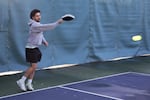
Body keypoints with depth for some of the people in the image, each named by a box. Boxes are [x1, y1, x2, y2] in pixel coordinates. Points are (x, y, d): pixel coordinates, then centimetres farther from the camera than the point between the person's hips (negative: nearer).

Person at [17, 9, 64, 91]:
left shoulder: (38, 25, 13)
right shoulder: (34, 25, -20)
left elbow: (40, 34, 27)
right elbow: (47, 27, -28)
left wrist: (44, 41, 10)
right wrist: (57, 22, -25)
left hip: (35, 48, 10)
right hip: (31, 49, -10)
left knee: (33, 67, 8)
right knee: (33, 66, -12)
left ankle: (29, 84, 13)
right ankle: (21, 81, -1)